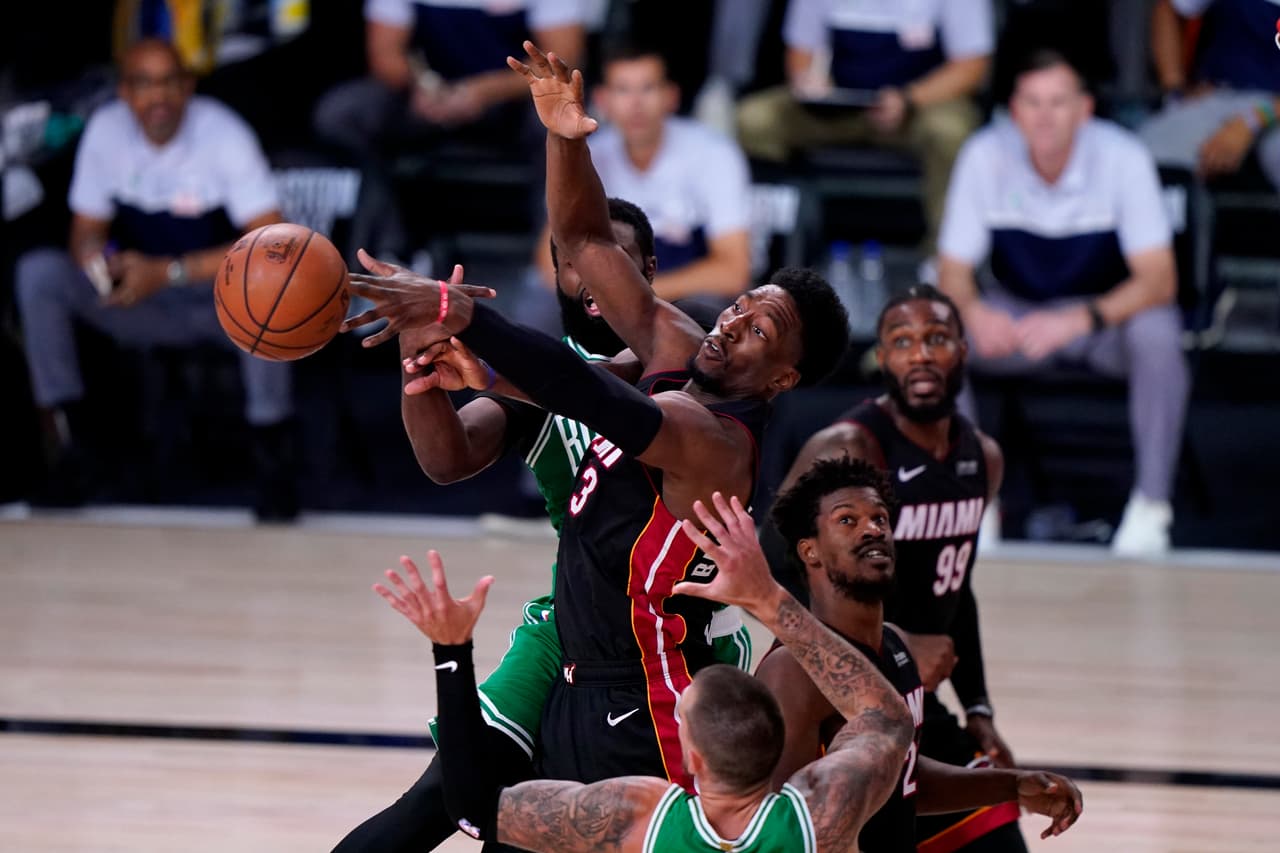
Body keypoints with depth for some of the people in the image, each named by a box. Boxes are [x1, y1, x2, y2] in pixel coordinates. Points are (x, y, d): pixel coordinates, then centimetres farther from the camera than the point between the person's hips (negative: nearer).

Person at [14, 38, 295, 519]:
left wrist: (169, 272, -31)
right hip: (140, 304, 4)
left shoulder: (222, 133, -18)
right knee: (37, 272, -20)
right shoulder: (106, 131, -6)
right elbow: (86, 229, 2)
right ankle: (71, 454, -18)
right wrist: (93, 255, -25)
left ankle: (272, 458, -22)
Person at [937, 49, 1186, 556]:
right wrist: (974, 313, -37)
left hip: (1107, 312, -2)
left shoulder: (1122, 158, -21)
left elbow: (1159, 281, -26)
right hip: (1014, 313, 2)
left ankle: (1151, 506, -22)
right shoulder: (984, 157, -16)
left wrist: (1081, 319, -43)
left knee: (1156, 333, -35)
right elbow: (953, 272, -11)